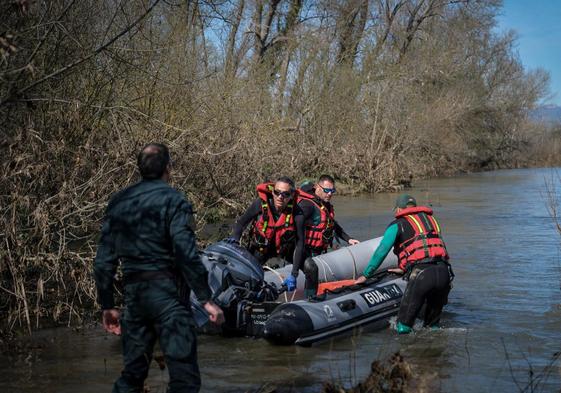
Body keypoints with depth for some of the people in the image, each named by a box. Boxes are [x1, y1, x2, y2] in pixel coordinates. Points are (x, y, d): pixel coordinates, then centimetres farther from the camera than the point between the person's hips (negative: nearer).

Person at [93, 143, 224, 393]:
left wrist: (107, 305, 17)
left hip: (133, 294, 6)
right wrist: (206, 299, -14)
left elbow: (104, 261, 10)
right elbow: (186, 254, -17)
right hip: (166, 292, -6)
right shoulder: (173, 200, -6)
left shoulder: (118, 202, 12)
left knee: (132, 373, 17)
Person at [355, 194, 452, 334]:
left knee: (403, 325, 3)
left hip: (421, 275, -6)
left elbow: (381, 252, 6)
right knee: (433, 324, 21)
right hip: (444, 272, 6)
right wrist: (404, 269, 47)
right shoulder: (431, 219, 28)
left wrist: (365, 275, 17)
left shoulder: (398, 224, 11)